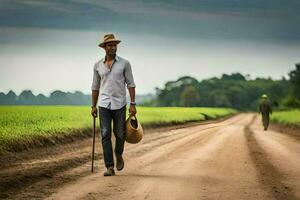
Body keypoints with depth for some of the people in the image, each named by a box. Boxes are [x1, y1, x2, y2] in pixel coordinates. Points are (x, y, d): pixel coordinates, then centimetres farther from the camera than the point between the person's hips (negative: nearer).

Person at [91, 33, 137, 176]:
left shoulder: (124, 63, 0)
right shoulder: (98, 65, 7)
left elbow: (130, 84, 0)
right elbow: (95, 87, 14)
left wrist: (133, 104, -6)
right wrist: (93, 106, 11)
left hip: (119, 105, -1)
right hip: (104, 105, 1)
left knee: (120, 134, 5)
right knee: (105, 135, -7)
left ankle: (118, 155, 36)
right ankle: (110, 167, -7)